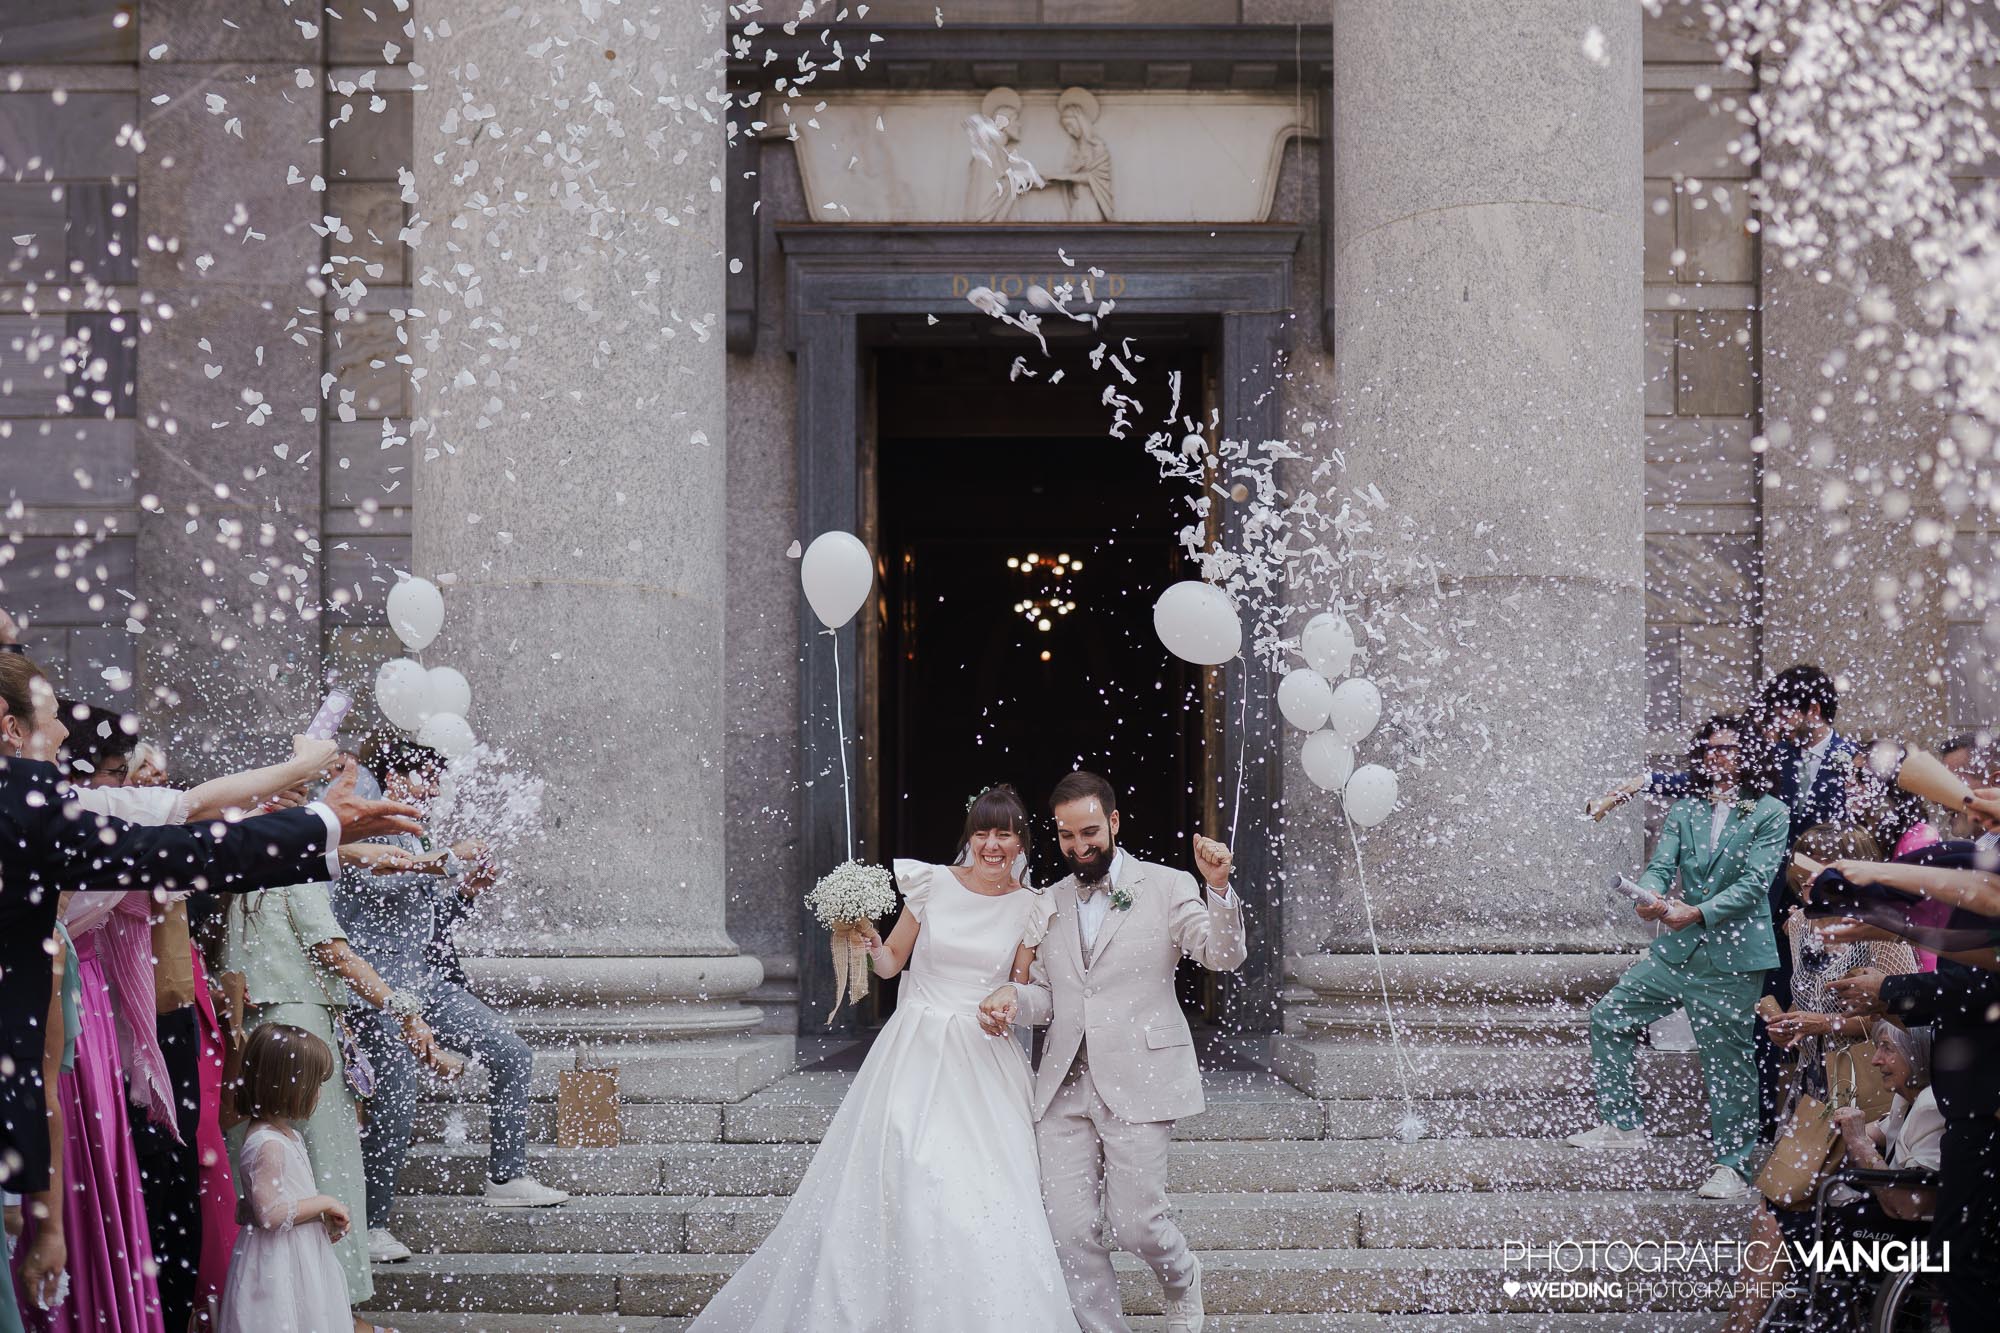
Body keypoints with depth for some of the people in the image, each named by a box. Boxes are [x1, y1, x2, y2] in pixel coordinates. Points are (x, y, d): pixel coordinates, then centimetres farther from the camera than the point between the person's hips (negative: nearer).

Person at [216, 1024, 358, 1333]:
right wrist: (324, 1203, -17)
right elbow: (271, 1213, -26)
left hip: (303, 1253, 10)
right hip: (279, 1260, -10)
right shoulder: (267, 1145, -23)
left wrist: (327, 1216, 6)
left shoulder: (288, 1134, 9)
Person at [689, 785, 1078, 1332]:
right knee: (903, 1185, -5)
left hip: (985, 1062, 0)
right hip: (916, 1052, 0)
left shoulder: (1030, 907, 3)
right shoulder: (932, 883, 0)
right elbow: (891, 961, 9)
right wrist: (869, 941, -12)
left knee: (988, 1201, -9)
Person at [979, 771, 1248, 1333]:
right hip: (1064, 1085, 4)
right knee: (1069, 1228, -1)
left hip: (1137, 1082, -4)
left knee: (1134, 1222, -4)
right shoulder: (1051, 902, 14)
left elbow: (1224, 956, -9)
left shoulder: (1167, 886, 1)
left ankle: (1182, 1279, 29)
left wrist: (1218, 888, -27)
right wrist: (1012, 996, -5)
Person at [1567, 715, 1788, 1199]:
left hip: (1734, 959, -5)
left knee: (1730, 1060, -1)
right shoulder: (1684, 811, 11)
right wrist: (1649, 898, -23)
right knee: (1608, 1018, 6)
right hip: (1677, 950, 5)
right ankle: (1622, 1124, 18)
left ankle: (1732, 1166, 11)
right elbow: (1661, 865, 1)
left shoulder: (1770, 813, -2)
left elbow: (1754, 882, -12)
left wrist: (1698, 913, -25)